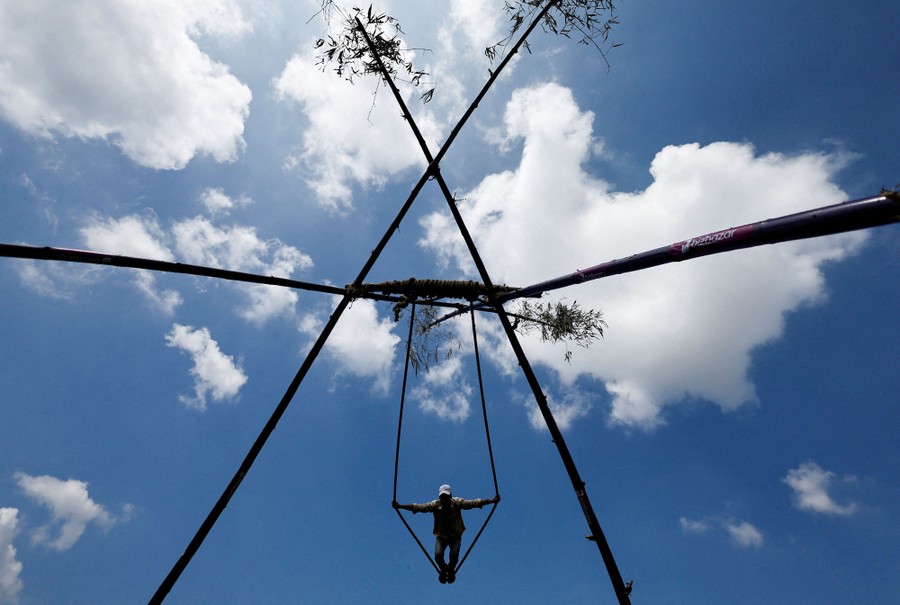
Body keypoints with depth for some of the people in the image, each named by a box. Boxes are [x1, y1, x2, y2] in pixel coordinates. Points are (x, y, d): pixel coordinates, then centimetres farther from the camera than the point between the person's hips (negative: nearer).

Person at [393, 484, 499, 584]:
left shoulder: (457, 503, -20)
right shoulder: (434, 505, -18)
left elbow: (474, 503, -27)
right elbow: (418, 507, -23)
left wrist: (492, 501, -38)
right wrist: (400, 506, -32)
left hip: (455, 535, -1)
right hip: (441, 535, 1)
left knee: (454, 555, -20)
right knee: (438, 555, -20)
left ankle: (451, 570, 18)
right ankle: (443, 569, 18)